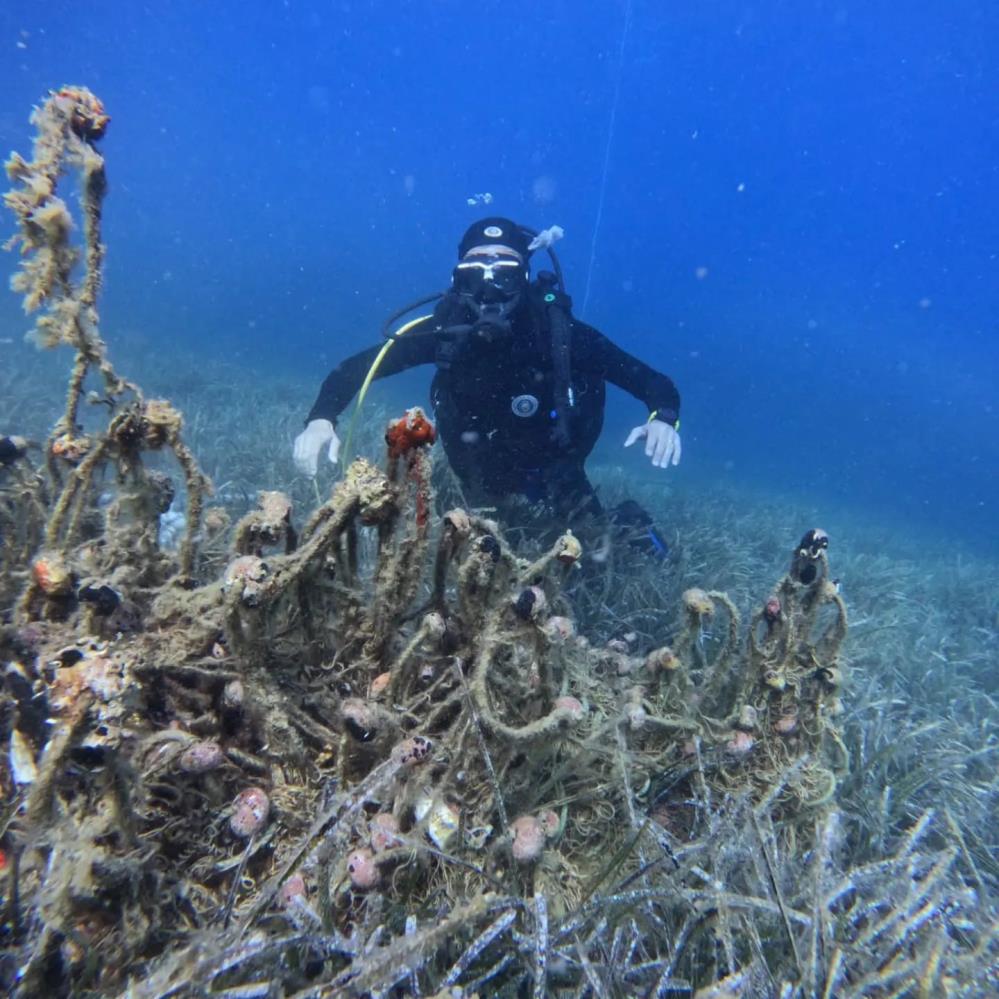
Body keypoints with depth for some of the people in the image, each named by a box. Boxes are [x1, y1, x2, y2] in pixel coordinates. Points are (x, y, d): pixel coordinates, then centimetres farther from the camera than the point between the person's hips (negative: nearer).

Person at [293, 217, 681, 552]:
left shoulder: (559, 331, -27)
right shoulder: (444, 329, -23)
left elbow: (653, 382, -23)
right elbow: (353, 369, -17)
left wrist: (663, 419, -44)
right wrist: (321, 419, -35)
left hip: (552, 464, -1)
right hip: (482, 470, 2)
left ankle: (620, 527, 34)